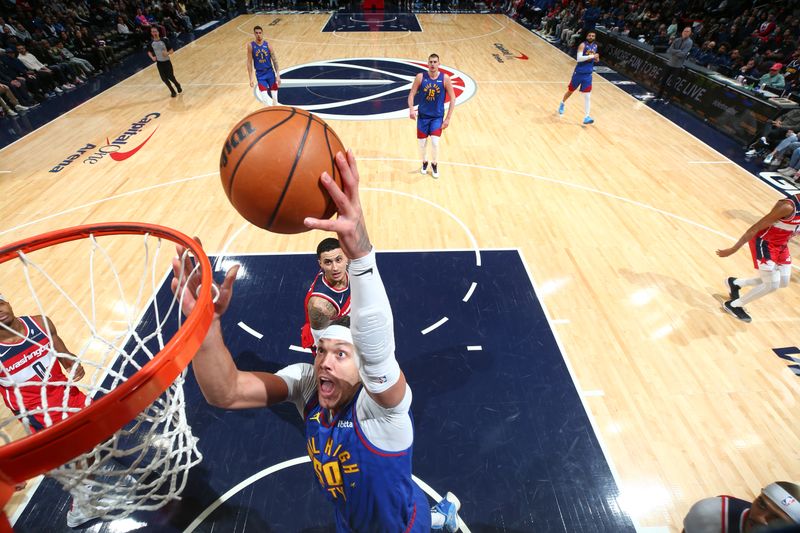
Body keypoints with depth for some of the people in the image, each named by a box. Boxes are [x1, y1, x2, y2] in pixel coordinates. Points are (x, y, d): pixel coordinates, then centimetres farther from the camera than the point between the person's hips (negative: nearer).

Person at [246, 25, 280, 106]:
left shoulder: (268, 45, -3)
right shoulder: (251, 45, -5)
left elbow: (274, 60, 0)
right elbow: (249, 62, -3)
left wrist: (278, 76, -8)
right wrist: (251, 79, -7)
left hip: (270, 72, 2)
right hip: (260, 75, -1)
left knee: (274, 97, 6)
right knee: (265, 99, -15)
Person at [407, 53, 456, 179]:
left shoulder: (445, 78, -8)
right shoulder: (420, 77, -7)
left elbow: (452, 99, -5)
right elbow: (411, 94, -4)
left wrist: (448, 118, -10)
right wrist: (411, 109, -23)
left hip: (437, 116, -1)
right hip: (423, 116, 1)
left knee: (435, 142, -14)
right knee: (422, 143, 5)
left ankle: (434, 164, 14)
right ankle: (424, 162, 34)